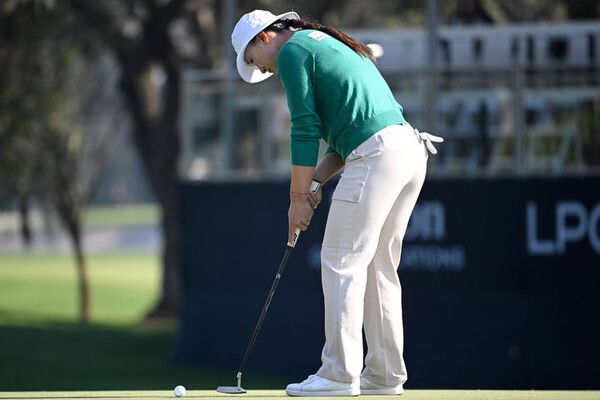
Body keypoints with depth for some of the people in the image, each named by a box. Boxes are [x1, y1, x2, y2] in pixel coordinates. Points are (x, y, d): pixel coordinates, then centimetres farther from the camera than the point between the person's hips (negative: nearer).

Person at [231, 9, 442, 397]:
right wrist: (315, 181, 18)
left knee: (342, 262, -7)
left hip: (375, 157, -9)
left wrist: (298, 198, 1)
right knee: (379, 266, 13)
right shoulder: (330, 45, 29)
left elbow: (305, 129, -5)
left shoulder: (292, 51, 1)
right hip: (410, 147, 9)